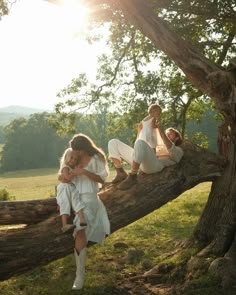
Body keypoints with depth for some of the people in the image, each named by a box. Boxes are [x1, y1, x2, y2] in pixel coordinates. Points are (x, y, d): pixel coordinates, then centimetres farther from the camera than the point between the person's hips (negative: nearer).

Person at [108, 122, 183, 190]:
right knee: (113, 143, 2)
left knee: (140, 143, -39)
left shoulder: (178, 151, 22)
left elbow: (170, 148, -4)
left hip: (153, 164, -8)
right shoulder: (160, 149, 43)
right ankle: (120, 173, -10)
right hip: (141, 163, 8)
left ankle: (132, 177, -30)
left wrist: (161, 131, -8)